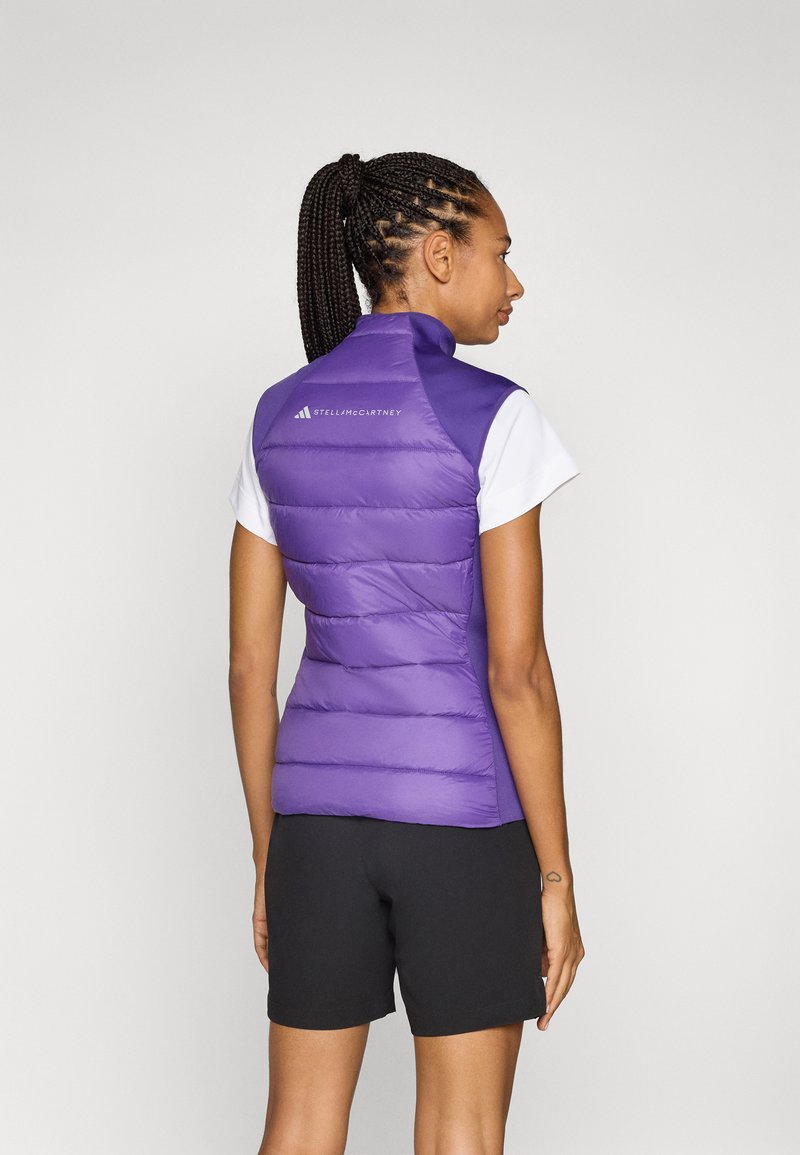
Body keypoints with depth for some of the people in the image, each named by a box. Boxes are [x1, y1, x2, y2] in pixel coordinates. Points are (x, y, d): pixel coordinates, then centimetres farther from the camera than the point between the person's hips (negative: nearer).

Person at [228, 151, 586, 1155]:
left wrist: (269, 861, 14)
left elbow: (250, 665, 6)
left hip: (321, 808, 5)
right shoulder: (490, 415, -12)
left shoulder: (278, 418, 4)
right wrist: (557, 881, -7)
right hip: (461, 813, -5)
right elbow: (517, 669, -15)